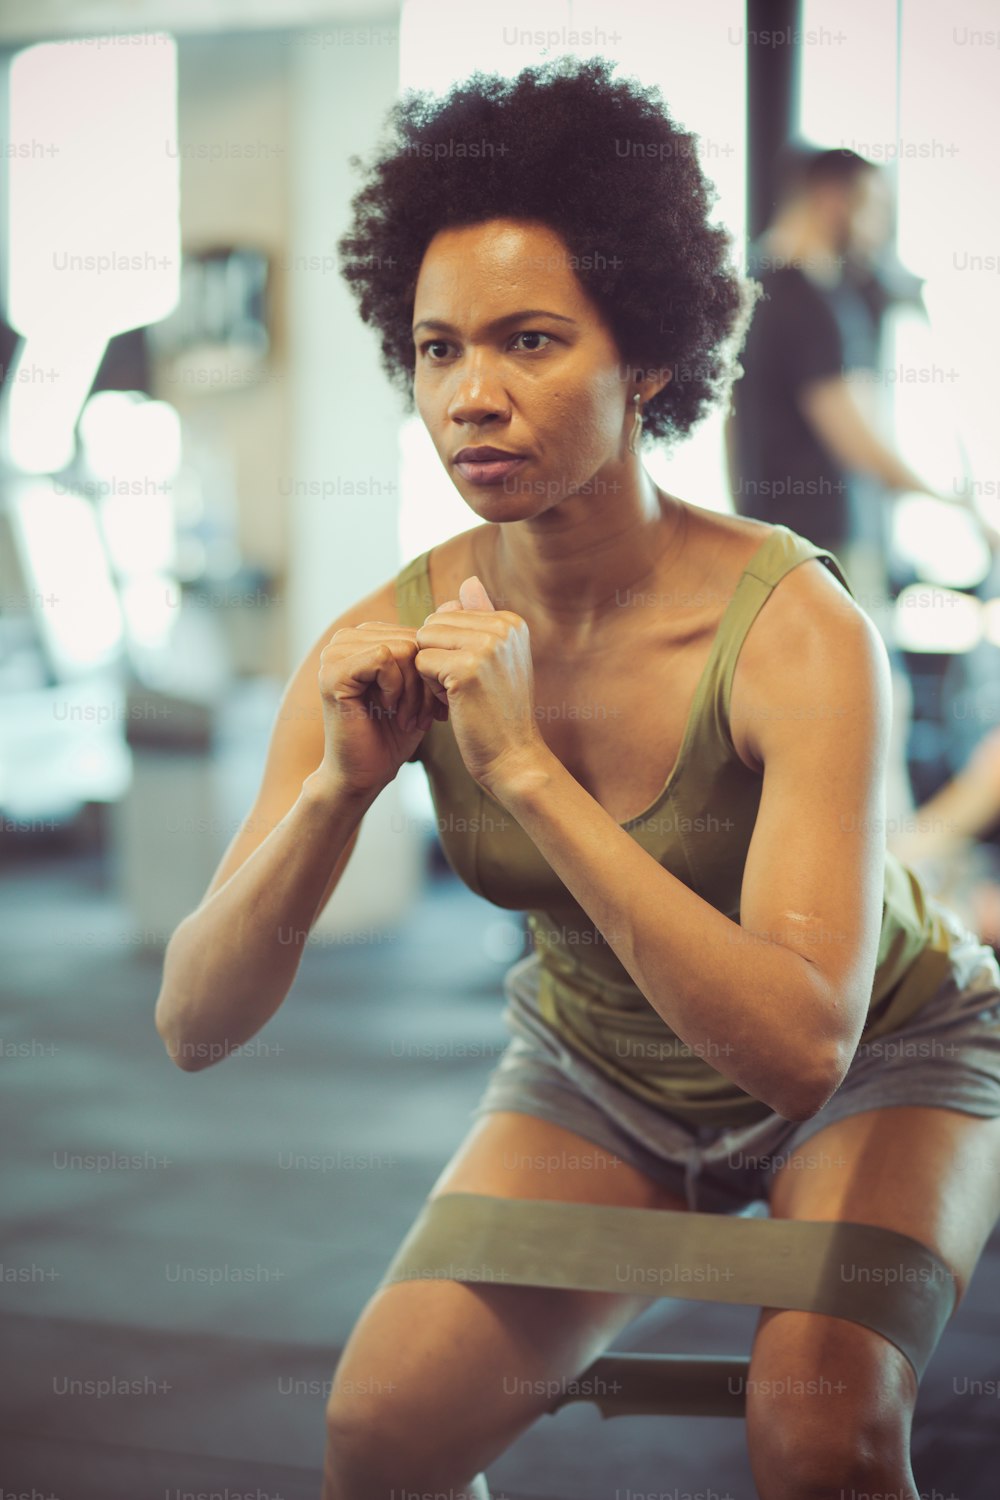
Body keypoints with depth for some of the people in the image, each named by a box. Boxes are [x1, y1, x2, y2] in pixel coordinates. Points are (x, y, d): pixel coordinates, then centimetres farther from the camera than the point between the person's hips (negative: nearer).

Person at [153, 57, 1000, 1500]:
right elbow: (194, 1026, -20)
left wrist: (526, 765, -46)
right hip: (600, 1069, 4)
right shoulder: (389, 643, -19)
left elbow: (803, 1041, -40)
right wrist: (343, 784, -37)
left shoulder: (794, 630, -30)